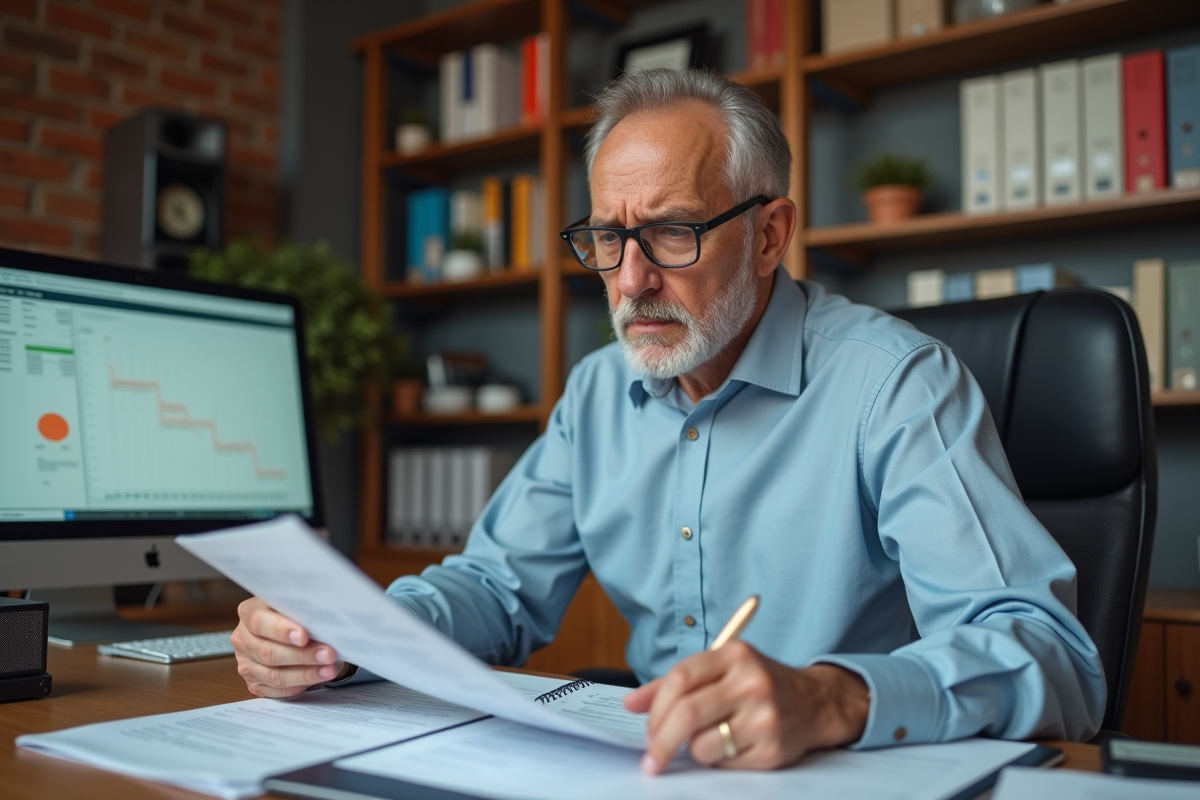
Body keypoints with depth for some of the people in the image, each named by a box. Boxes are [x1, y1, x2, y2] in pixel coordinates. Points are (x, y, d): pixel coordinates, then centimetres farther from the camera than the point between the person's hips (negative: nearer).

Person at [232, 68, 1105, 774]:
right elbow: (502, 586, 12)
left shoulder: (898, 383, -14)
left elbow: (1055, 658, -21)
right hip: (649, 769, 3)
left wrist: (833, 699, -41)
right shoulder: (600, 392, 7)